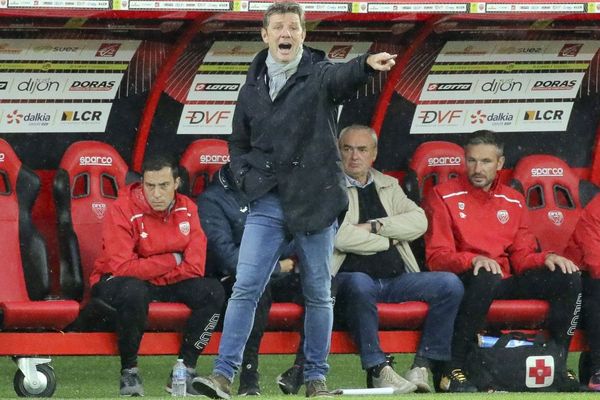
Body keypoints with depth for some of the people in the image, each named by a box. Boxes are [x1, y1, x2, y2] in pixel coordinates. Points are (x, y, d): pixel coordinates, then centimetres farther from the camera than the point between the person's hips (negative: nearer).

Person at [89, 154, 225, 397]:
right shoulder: (124, 210, -18)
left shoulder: (186, 209, -3)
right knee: (133, 292, -39)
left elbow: (195, 267, -8)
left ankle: (184, 371, -12)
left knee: (213, 291, -17)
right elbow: (122, 267, -26)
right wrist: (172, 261, -16)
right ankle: (129, 372, -20)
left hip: (169, 286, 5)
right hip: (116, 283, -5)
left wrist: (151, 272, -16)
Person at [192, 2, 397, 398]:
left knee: (318, 294, 6)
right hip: (268, 203, 2)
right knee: (246, 288, -6)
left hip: (314, 201, -2)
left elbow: (341, 77, -28)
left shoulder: (319, 75, -3)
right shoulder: (253, 87, 9)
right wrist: (246, 177, 2)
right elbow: (239, 143, 21)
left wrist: (367, 64, -51)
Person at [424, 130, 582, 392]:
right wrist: (473, 260, -26)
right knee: (487, 277, -41)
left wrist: (546, 258, -9)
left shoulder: (513, 201, 16)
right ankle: (452, 370, -35)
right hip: (462, 280, -5)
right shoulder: (444, 196, 0)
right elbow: (436, 257, -8)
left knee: (569, 278, -12)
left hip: (506, 283, 5)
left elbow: (522, 257, 14)